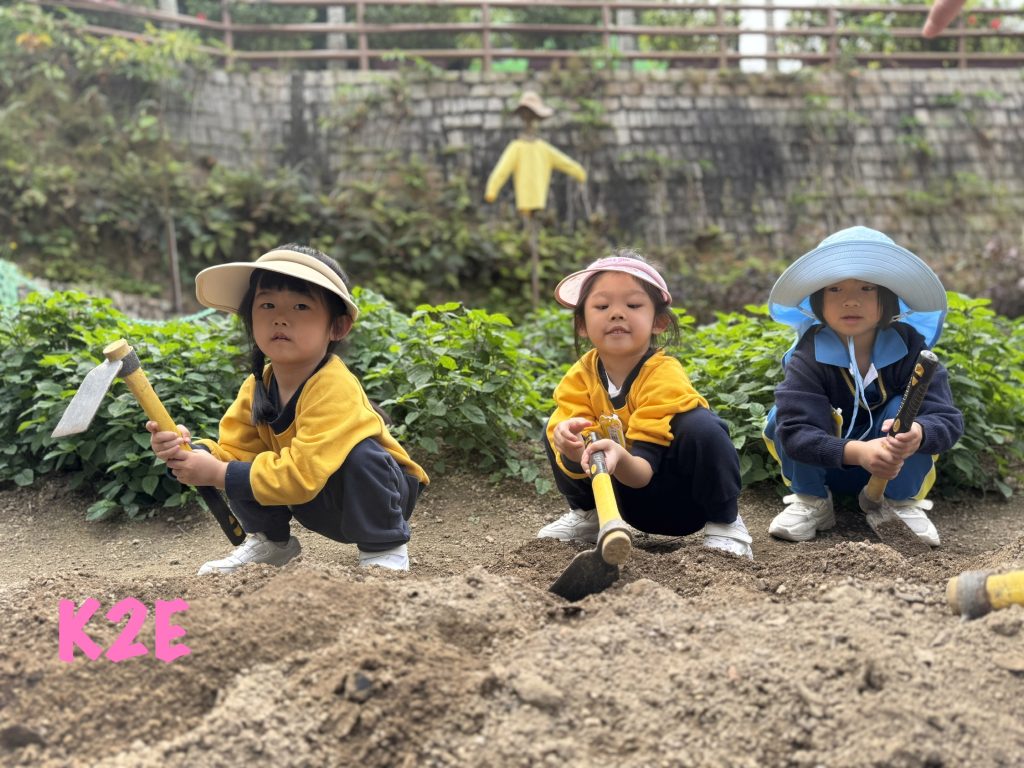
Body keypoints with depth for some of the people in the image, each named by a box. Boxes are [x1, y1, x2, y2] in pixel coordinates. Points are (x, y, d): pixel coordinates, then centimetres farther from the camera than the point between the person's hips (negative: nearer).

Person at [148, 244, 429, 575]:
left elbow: (301, 473, -37)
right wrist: (189, 451, -27)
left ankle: (383, 549, -14)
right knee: (239, 467, -10)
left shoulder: (334, 389, -34)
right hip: (319, 505, 6)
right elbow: (233, 450, -5)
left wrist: (219, 474, -32)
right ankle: (269, 540, 14)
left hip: (376, 489, -6)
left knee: (360, 454, -35)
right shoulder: (256, 388, -9)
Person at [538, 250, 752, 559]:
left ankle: (725, 524, -10)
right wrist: (572, 450, -43)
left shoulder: (666, 377, -26)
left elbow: (644, 470, -31)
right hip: (637, 504, 4)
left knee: (701, 426, -33)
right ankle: (587, 515, 12)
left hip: (685, 498, -4)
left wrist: (620, 458, -54)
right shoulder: (578, 380, -13)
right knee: (557, 431, -13)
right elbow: (579, 466, -19)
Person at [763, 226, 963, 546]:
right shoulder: (808, 355, -22)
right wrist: (858, 452, -52)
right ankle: (810, 502, -7)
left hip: (896, 471, 1)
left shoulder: (910, 346, -19)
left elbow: (948, 419, -27)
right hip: (823, 468, 0)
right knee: (785, 412, -25)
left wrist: (917, 434, -52)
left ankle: (900, 503, -9)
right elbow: (795, 430, -35)